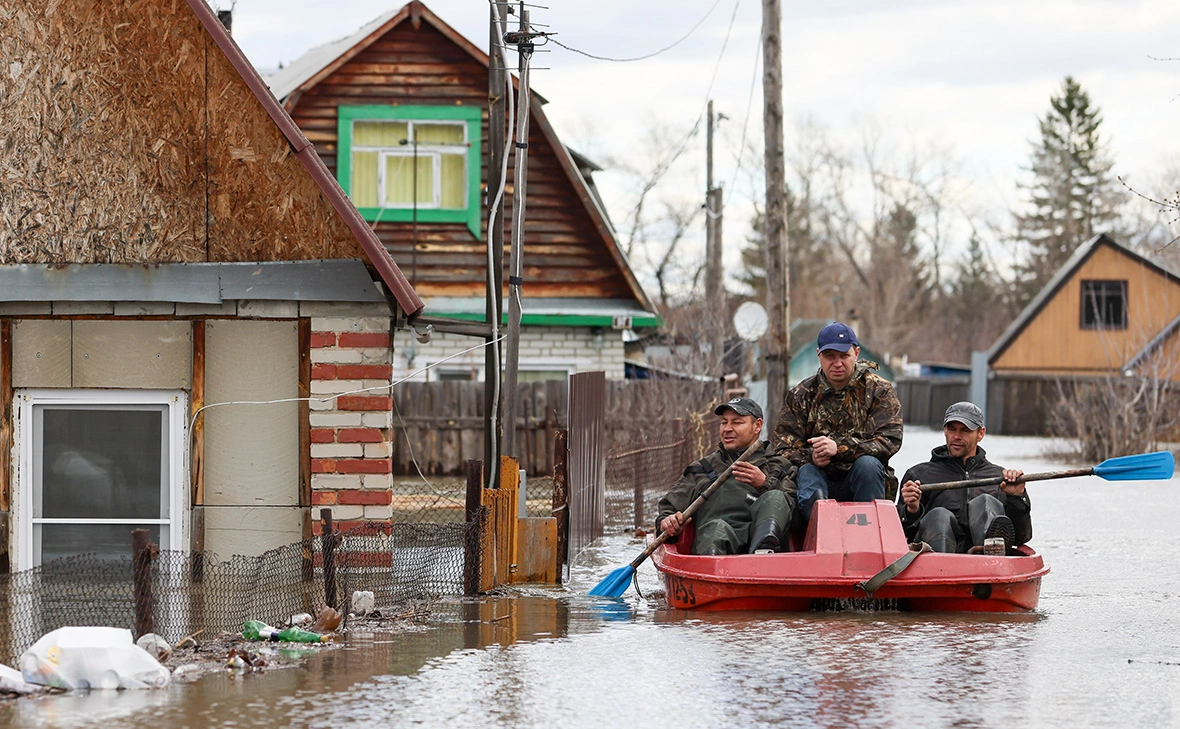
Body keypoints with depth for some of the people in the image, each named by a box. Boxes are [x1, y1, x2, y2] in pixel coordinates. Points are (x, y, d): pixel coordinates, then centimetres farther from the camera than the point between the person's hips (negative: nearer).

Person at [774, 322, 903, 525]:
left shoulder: (878, 389, 3)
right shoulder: (801, 395, 9)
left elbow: (890, 440, -11)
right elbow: (784, 450, 3)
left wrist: (839, 448, -24)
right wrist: (811, 456, -22)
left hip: (862, 478, -1)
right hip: (820, 478, 1)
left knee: (867, 463, -31)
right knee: (806, 471, -30)